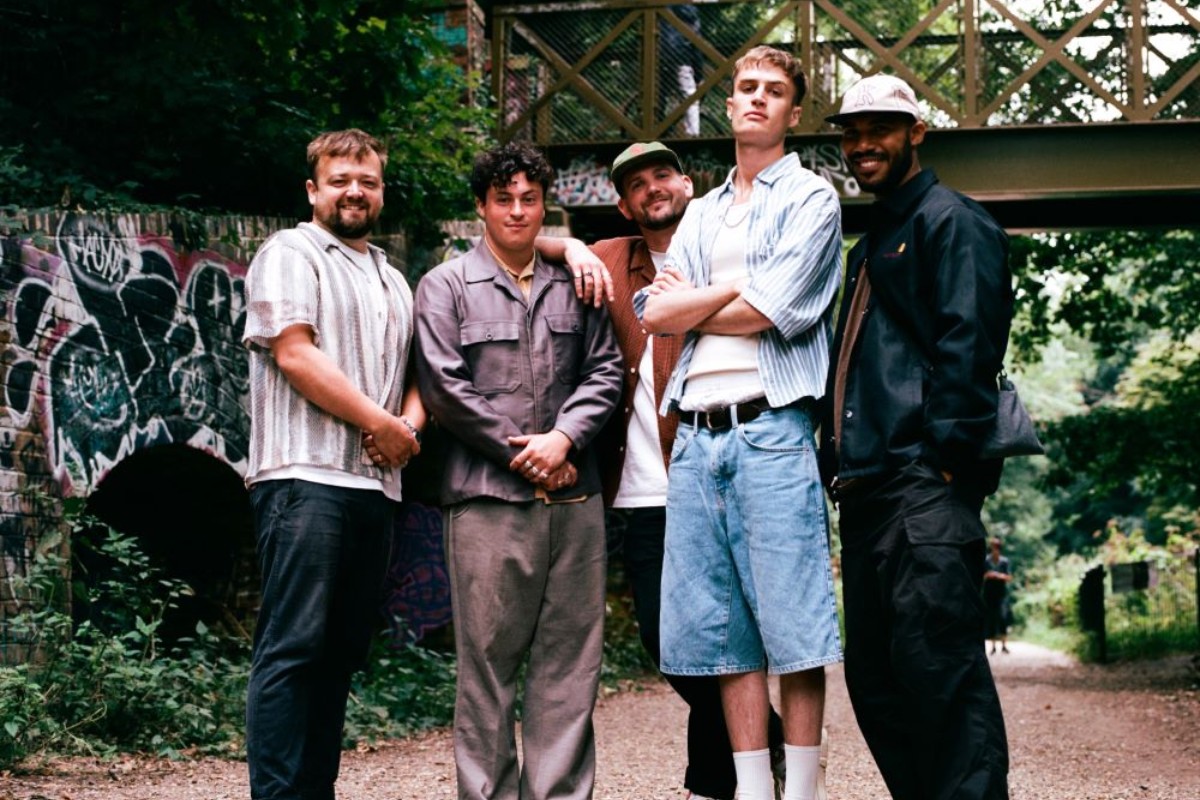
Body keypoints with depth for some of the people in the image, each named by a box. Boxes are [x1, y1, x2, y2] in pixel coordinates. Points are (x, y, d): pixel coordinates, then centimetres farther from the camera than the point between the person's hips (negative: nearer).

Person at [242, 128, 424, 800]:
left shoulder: (392, 280, 25)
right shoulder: (292, 254, 2)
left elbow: (413, 371, 24)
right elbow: (295, 353, -11)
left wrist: (410, 422, 1)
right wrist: (380, 423, -10)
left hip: (377, 484, 8)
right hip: (307, 476, -8)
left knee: (341, 652, 7)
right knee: (293, 647, -11)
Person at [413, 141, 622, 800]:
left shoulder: (573, 287, 17)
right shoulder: (446, 286, 7)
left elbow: (605, 370, 10)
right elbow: (442, 386, -3)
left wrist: (564, 437, -7)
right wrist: (520, 452, -6)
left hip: (572, 495, 3)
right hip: (488, 496, -3)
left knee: (569, 659, 3)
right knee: (488, 659, -3)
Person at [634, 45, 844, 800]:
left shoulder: (809, 199, 5)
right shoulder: (702, 214, 22)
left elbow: (765, 312, -8)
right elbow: (654, 314, 8)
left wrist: (687, 303, 6)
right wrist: (735, 286, -3)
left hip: (772, 426, -6)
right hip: (697, 433, 6)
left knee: (793, 629, -5)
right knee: (725, 631, 5)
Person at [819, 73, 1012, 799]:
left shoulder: (951, 221, -2)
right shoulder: (873, 241, 26)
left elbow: (968, 349, -13)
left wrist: (945, 457, -19)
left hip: (924, 489, -10)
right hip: (869, 488, 10)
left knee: (939, 668, -12)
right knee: (875, 678, 10)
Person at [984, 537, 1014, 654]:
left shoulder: (1005, 561, 2)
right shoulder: (985, 561, -1)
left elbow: (1009, 578, 1)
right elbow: (980, 577, -1)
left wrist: (1001, 576, -18)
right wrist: (987, 575, -19)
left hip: (1001, 593, 0)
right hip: (989, 594, 0)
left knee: (1003, 617, -15)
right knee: (991, 620, 2)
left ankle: (1004, 645, -8)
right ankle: (993, 646, 12)